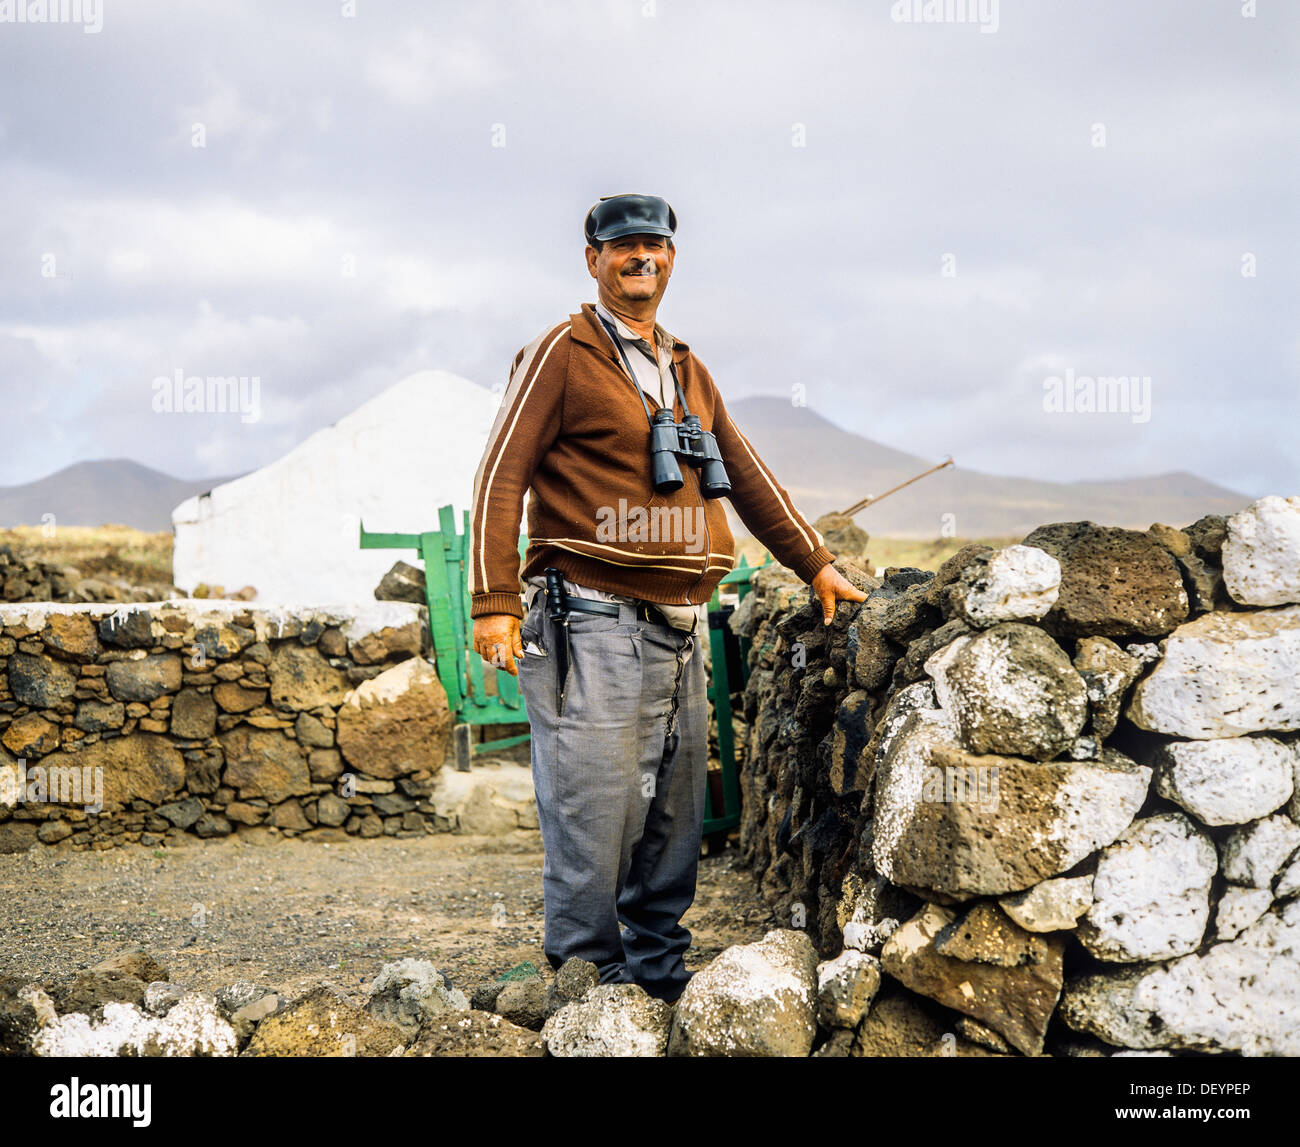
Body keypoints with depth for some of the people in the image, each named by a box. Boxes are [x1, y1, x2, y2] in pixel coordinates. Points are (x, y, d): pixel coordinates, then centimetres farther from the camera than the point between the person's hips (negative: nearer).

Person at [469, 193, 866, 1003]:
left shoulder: (688, 373, 20)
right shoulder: (562, 355, 0)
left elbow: (748, 477, 27)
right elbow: (502, 477, -6)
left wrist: (817, 564, 25)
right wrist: (494, 603, -14)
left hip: (681, 631, 7)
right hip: (594, 626, -7)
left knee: (674, 822, 11)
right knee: (592, 820, -7)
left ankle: (662, 981, 22)